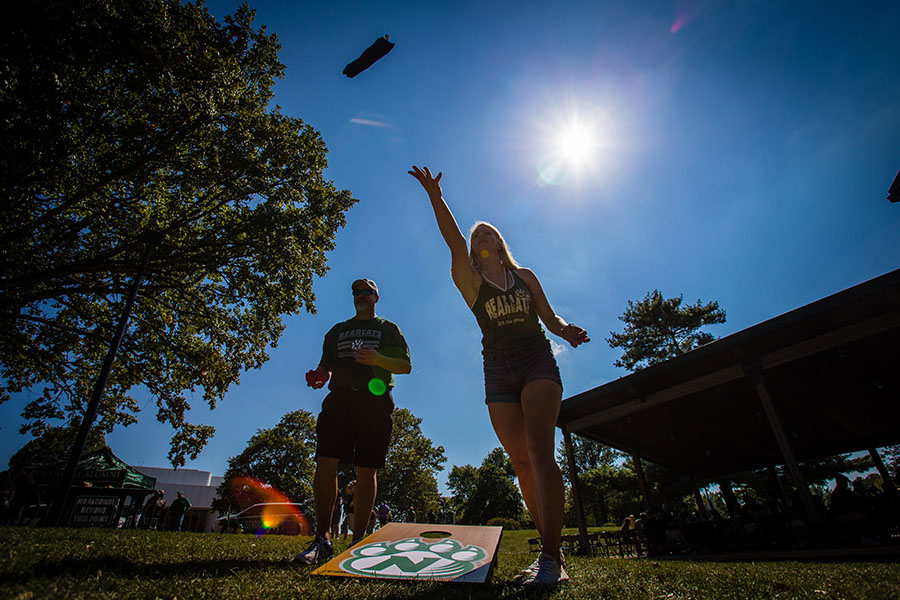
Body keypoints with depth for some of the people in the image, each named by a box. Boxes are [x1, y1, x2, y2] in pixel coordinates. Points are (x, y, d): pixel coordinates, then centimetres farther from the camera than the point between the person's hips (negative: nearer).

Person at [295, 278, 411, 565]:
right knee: (325, 463, -11)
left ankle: (358, 540, 4)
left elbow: (406, 365, 8)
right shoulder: (338, 330, 26)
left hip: (375, 402, -2)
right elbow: (326, 364, 23)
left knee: (366, 471, -4)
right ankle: (322, 538, -3)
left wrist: (378, 359, -10)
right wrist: (320, 376, -1)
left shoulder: (389, 329, 17)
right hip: (339, 399, 3)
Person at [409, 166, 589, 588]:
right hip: (498, 372, 1)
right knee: (522, 463, 0)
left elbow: (550, 318, 13)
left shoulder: (524, 276, 16)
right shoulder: (469, 280, 11)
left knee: (539, 450, -20)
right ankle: (551, 549, 12)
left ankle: (549, 557, -20)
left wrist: (566, 330, -11)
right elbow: (454, 241, -6)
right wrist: (435, 197, -19)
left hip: (537, 362, -1)